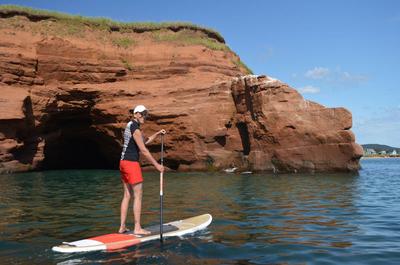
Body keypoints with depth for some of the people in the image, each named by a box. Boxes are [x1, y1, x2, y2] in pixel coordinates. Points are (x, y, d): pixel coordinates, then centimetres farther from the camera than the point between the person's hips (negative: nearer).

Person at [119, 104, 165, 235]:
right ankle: (137, 228, 2)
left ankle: (122, 227, 16)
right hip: (132, 164, -10)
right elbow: (144, 150, -17)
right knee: (138, 196, -3)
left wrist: (157, 134, 19)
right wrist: (156, 165, -12)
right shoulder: (136, 129, -15)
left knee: (127, 195, 13)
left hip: (124, 162, 10)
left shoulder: (129, 126, 16)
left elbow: (144, 141, 25)